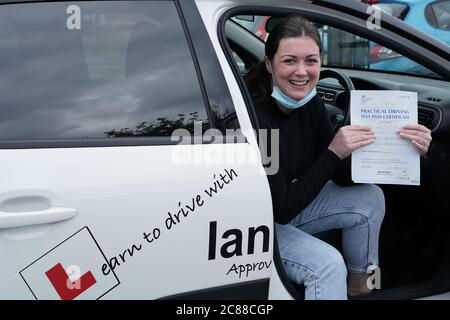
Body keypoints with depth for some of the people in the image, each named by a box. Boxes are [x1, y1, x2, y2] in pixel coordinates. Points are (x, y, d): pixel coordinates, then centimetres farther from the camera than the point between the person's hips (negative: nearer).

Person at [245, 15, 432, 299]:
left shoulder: (310, 102, -7)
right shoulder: (254, 115, -30)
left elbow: (344, 176, -3)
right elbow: (280, 208, -28)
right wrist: (333, 153, -30)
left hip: (289, 204, 8)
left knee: (370, 198, 1)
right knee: (327, 263, -28)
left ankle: (359, 287, 18)